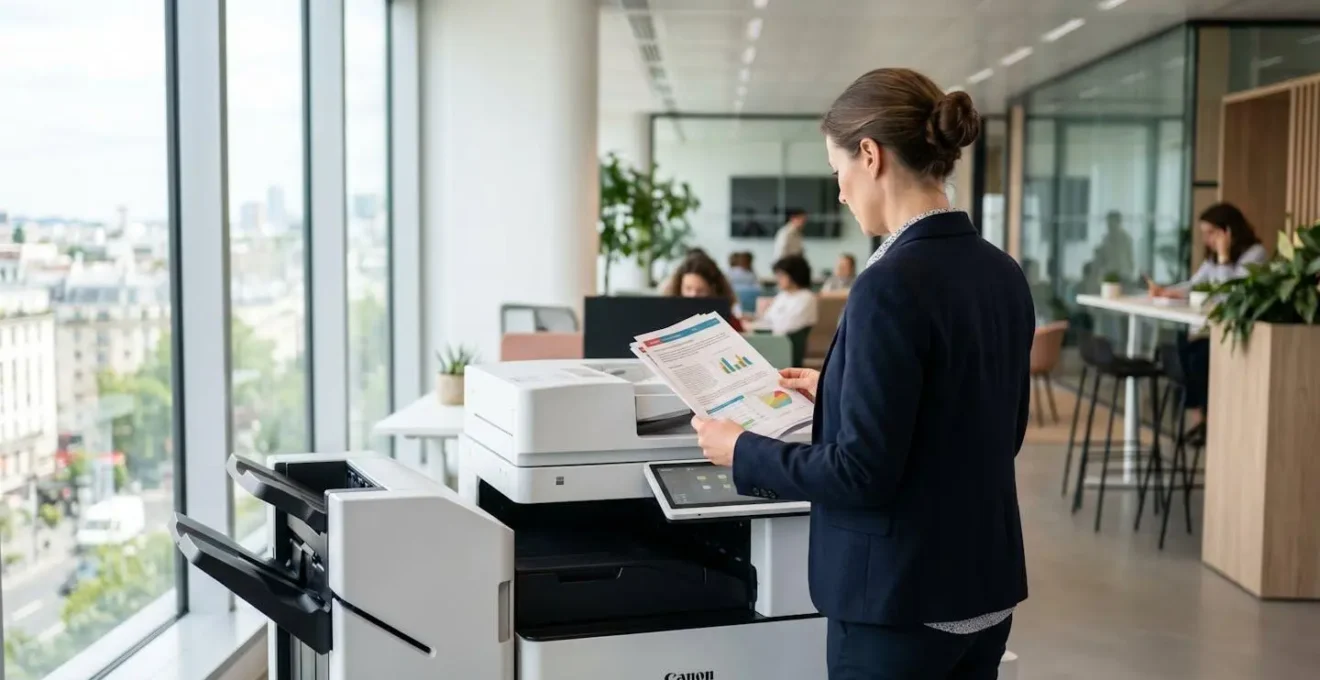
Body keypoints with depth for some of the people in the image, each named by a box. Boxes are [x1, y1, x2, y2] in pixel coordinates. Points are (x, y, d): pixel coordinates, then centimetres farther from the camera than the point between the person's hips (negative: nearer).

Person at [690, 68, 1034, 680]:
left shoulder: (892, 284, -22)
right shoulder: (1003, 274, 4)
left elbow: (864, 471, -22)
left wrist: (743, 451, -7)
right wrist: (839, 391, 20)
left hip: (900, 599, -8)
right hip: (986, 586, 8)